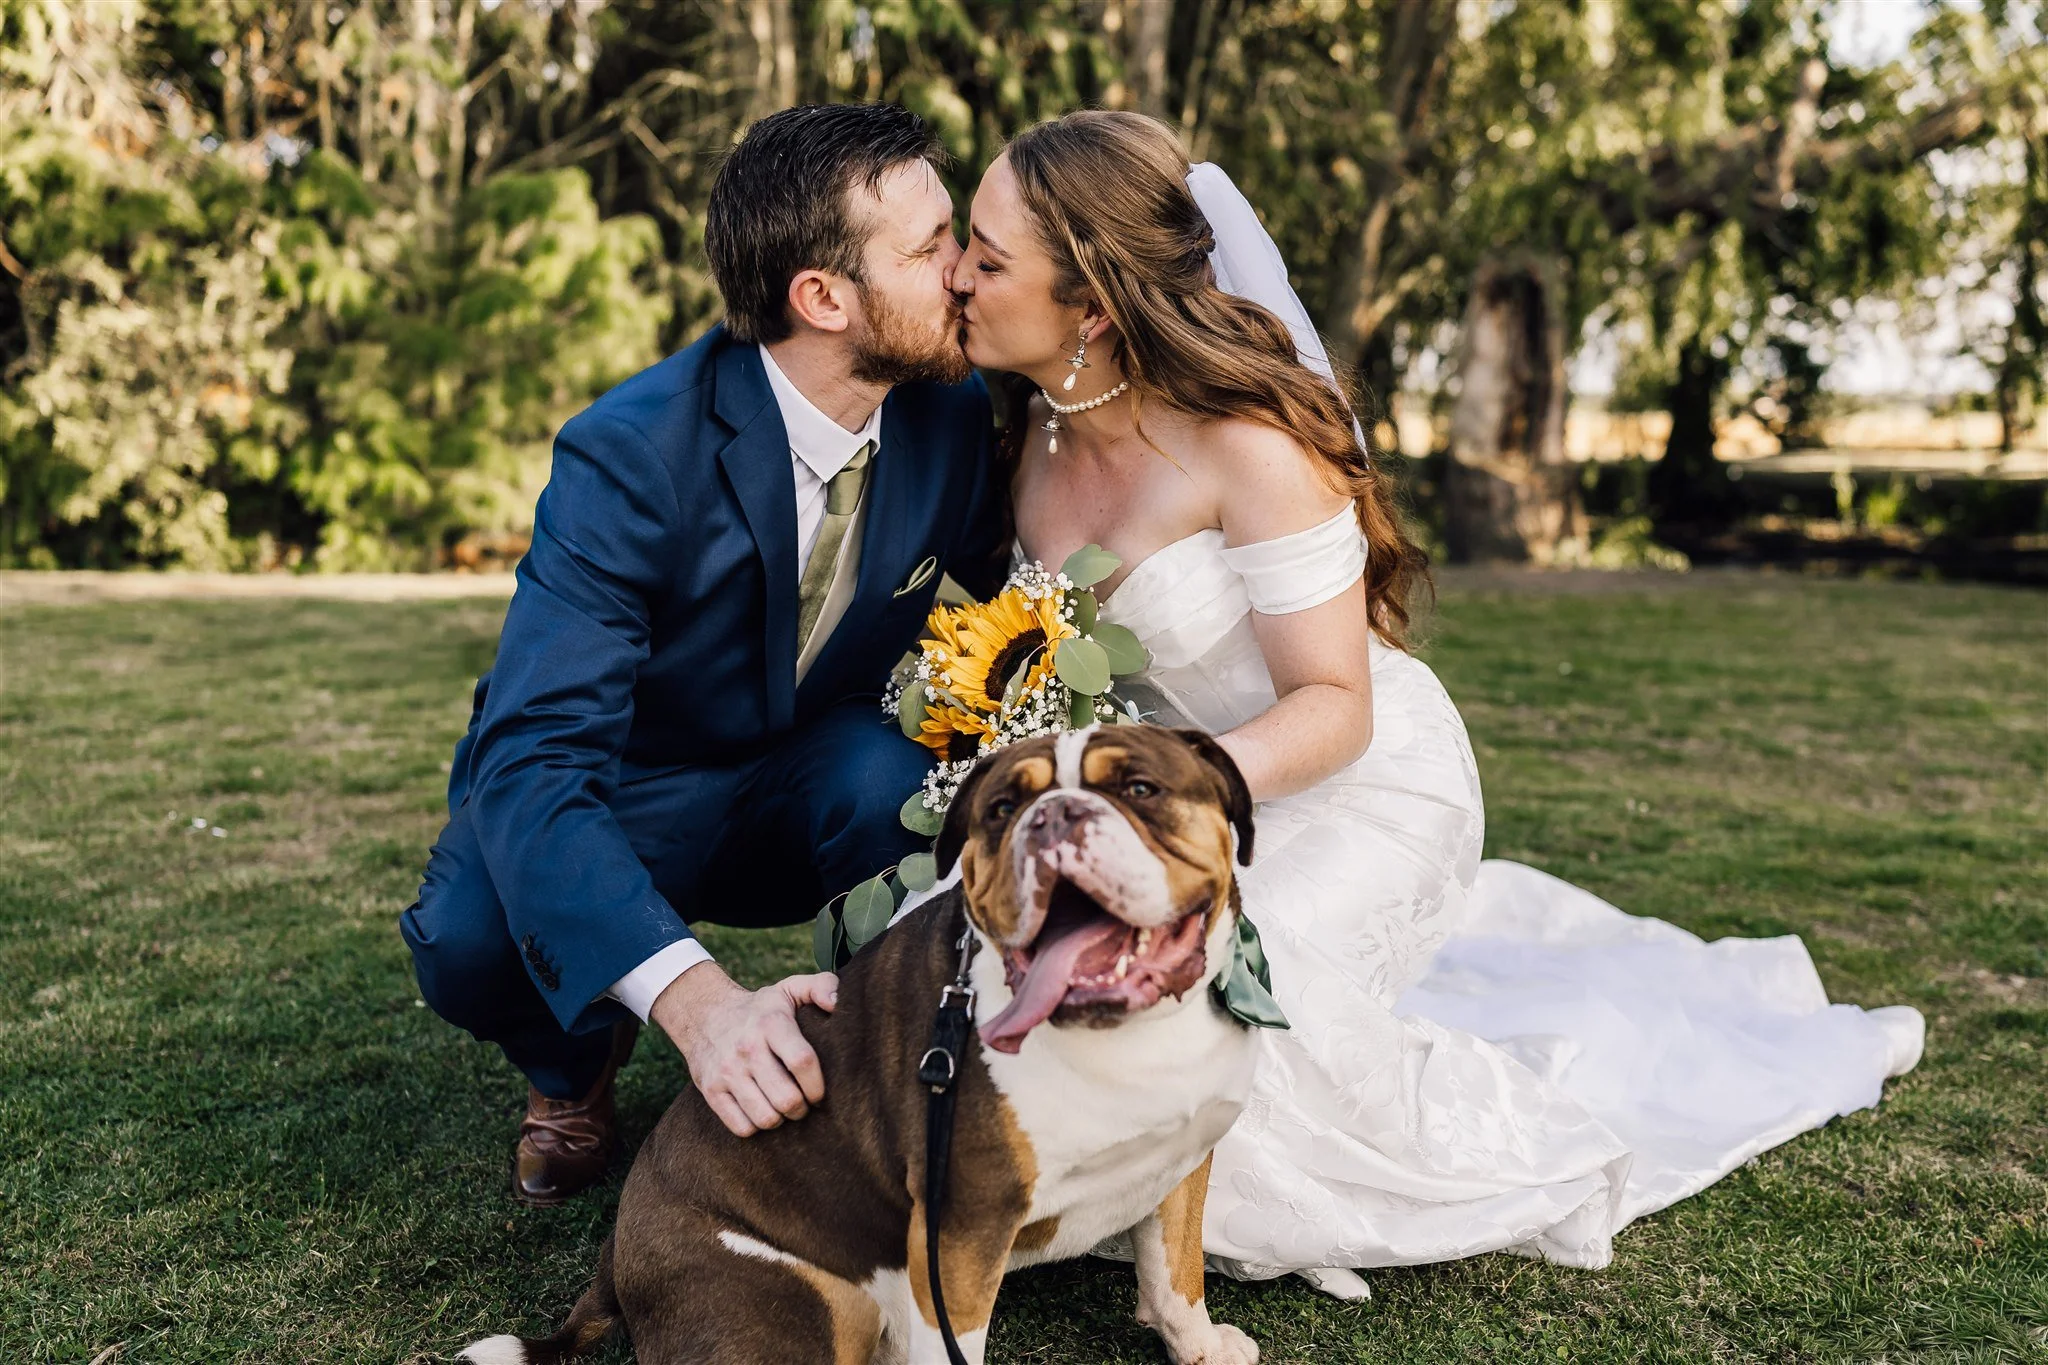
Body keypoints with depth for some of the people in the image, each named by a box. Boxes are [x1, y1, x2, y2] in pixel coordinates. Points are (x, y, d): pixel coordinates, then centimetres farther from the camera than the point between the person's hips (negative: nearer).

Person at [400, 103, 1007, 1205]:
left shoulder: (955, 414, -14)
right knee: (469, 938, -33)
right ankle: (578, 1060, 5)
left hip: (809, 793, 3)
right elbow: (531, 760, -39)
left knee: (890, 770, -32)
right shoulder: (628, 456, -31)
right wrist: (697, 999, -55)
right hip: (607, 799, -2)